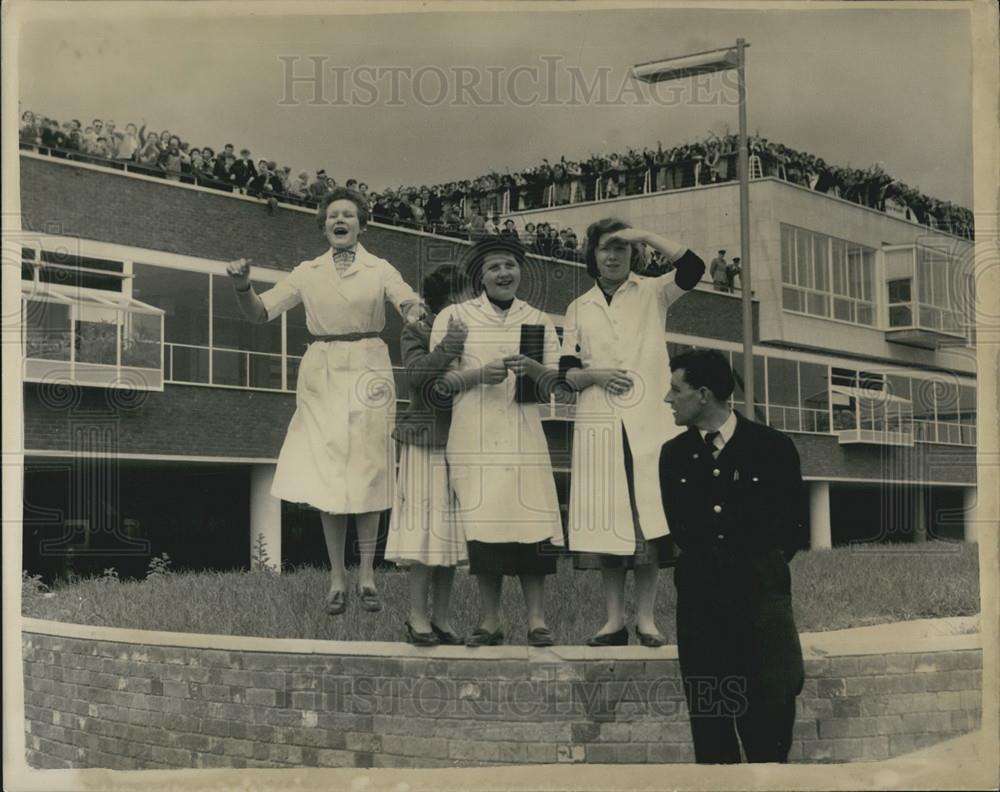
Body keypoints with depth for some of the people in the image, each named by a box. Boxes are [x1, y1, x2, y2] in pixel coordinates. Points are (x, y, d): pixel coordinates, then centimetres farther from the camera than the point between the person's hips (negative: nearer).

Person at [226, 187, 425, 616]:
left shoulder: (379, 270, 4)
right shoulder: (308, 273, 8)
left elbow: (410, 304, -12)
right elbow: (259, 311, 3)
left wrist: (415, 315, -36)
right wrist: (242, 287, -18)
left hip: (368, 371, -1)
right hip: (322, 374, 1)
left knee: (367, 472, 1)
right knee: (327, 476, 1)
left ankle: (367, 574, 9)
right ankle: (337, 577, 8)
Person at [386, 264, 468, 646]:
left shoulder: (471, 335, 9)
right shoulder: (415, 334, 0)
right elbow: (416, 374, -17)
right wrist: (448, 347, -25)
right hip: (426, 445, -4)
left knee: (450, 531, 7)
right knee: (425, 529, -4)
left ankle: (441, 618, 13)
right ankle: (417, 616, 4)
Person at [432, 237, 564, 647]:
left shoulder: (539, 321, 15)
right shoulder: (453, 317, 8)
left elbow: (555, 382, 8)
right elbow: (438, 377, 3)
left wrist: (531, 367, -13)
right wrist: (479, 374, -14)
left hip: (524, 437, 1)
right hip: (473, 440, -1)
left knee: (532, 527, -7)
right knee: (482, 528, -3)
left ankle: (537, 620, -2)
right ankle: (489, 621, 5)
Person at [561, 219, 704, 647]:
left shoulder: (652, 293, 9)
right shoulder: (580, 308, 14)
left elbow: (693, 267, -10)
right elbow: (567, 372, 11)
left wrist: (646, 236, -10)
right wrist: (596, 375, -8)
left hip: (650, 422, -1)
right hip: (599, 426, 2)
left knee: (649, 519, -5)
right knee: (606, 520, -1)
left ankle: (646, 618, 3)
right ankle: (614, 619, 6)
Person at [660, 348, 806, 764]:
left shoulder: (773, 447, 1)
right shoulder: (674, 454, 10)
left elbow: (793, 526, 7)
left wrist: (760, 568, 3)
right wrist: (702, 563, 5)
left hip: (760, 597, -2)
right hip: (700, 601, 3)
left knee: (769, 724, -3)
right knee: (709, 731, 3)